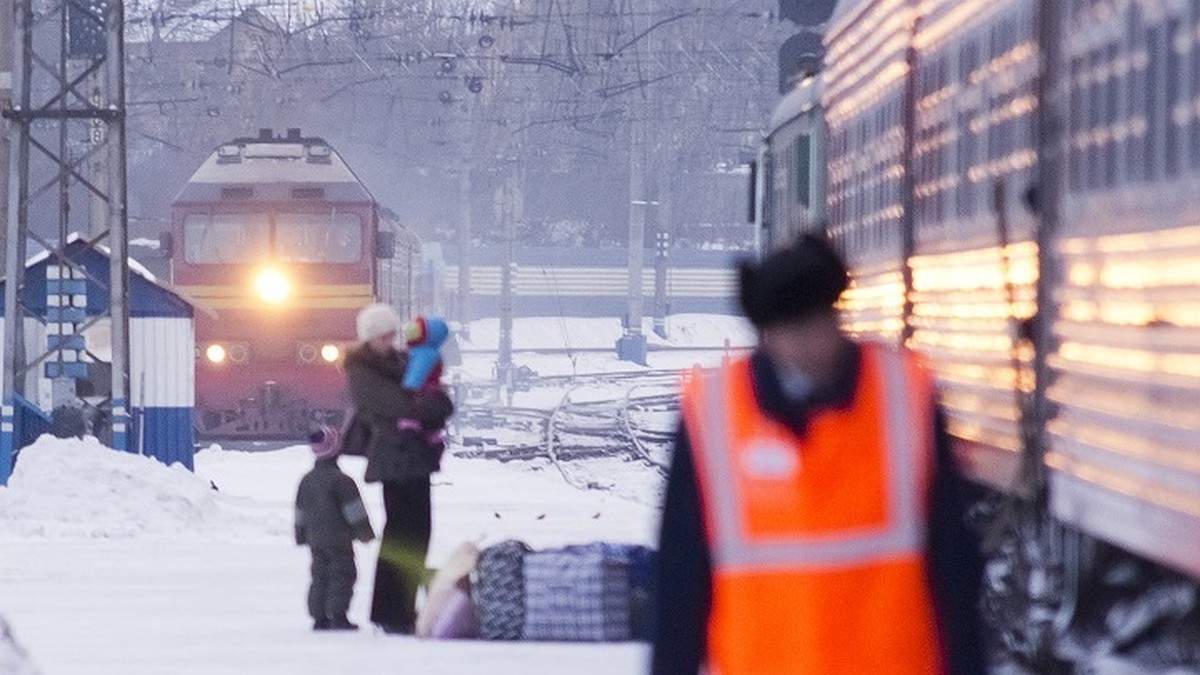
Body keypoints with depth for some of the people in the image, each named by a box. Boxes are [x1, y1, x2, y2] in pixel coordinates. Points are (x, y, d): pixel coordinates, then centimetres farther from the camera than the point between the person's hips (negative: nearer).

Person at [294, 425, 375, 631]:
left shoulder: (307, 481, 9)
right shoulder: (341, 480, -13)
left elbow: (301, 512, 17)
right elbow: (354, 509, -12)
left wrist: (301, 536, 27)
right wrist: (364, 531, -3)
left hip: (315, 538, 7)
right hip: (338, 537, -7)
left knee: (319, 576, 10)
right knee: (342, 575, -3)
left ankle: (319, 616, 9)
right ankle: (337, 616, -8)